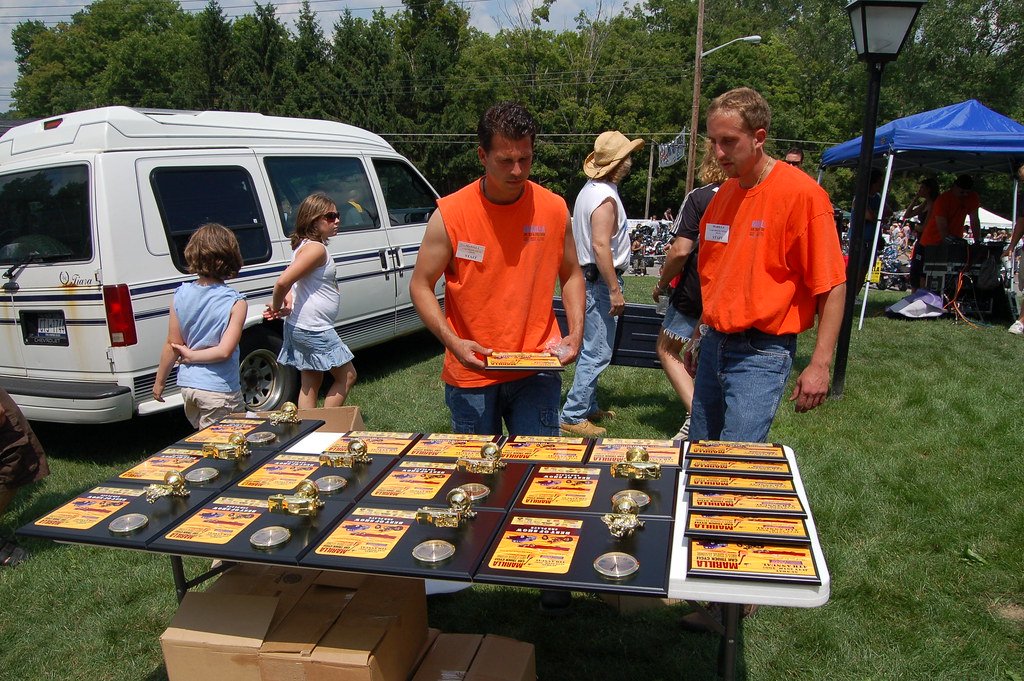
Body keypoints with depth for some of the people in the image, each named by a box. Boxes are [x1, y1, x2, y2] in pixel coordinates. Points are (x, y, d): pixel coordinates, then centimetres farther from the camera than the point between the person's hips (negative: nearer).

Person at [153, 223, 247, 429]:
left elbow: (172, 346, 3)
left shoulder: (180, 296, -2)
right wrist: (191, 356, -5)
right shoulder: (235, 302, -15)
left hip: (188, 385, 6)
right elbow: (224, 351, -21)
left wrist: (160, 381, 15)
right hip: (219, 390, -6)